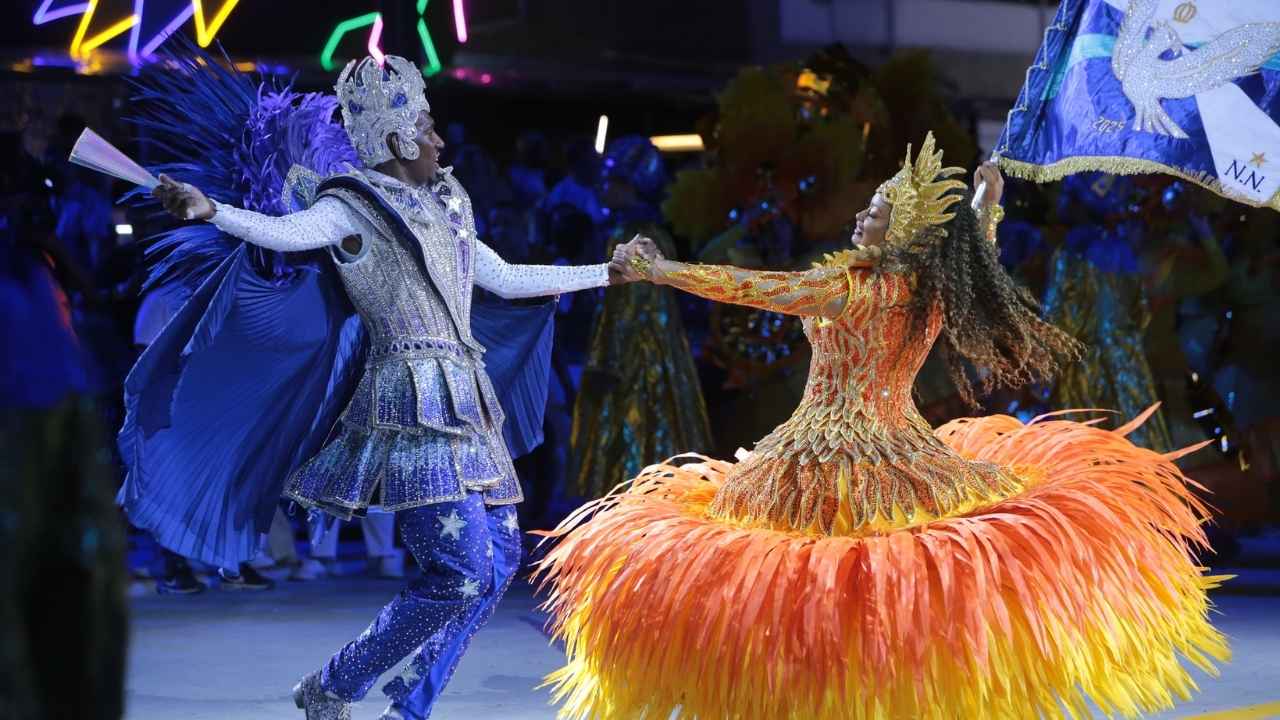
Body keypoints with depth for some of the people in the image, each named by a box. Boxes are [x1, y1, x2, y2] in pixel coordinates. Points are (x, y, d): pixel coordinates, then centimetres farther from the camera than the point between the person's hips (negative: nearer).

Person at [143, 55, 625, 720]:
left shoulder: (441, 210, 20)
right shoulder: (354, 206, -4)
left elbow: (506, 279, 31)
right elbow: (285, 231, -24)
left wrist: (610, 272, 38)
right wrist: (209, 211, -44)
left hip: (462, 403, 9)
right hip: (412, 399, -9)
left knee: (500, 555, 7)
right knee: (462, 572, -15)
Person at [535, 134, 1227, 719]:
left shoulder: (852, 286, -17)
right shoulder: (938, 288, 1)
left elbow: (748, 287, -16)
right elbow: (979, 255, 26)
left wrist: (657, 268, -9)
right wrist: (989, 198, 43)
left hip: (824, 463, -6)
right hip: (903, 453, 7)